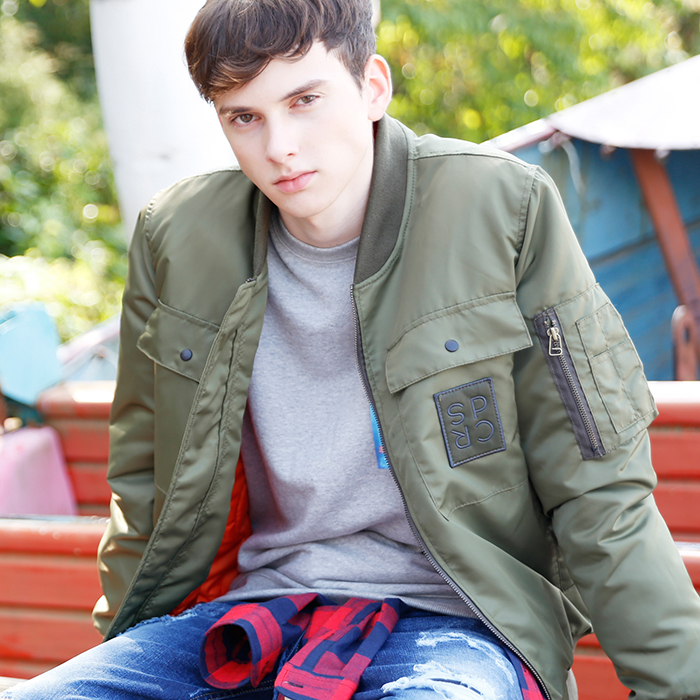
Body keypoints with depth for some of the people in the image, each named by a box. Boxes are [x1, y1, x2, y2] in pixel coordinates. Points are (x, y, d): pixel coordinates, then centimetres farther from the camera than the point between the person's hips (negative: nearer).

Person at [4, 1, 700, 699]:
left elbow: (597, 492, -4)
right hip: (261, 608, 4)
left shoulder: (502, 210, -7)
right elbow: (145, 486, 17)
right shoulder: (174, 240, 3)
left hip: (452, 618, -4)